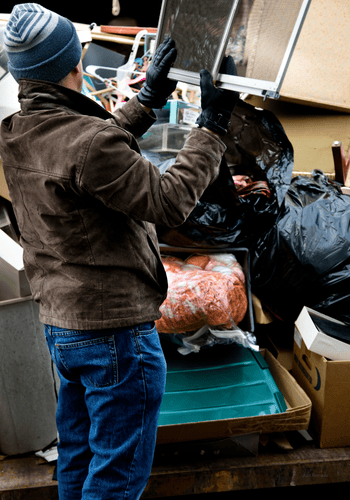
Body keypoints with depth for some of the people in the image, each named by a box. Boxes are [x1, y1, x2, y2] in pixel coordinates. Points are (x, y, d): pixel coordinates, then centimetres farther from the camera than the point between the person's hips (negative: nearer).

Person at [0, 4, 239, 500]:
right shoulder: (88, 142, -25)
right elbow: (170, 201, -18)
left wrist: (149, 96, 21)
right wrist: (211, 125, -9)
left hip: (58, 325, 9)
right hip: (114, 330, -9)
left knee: (76, 459, 24)